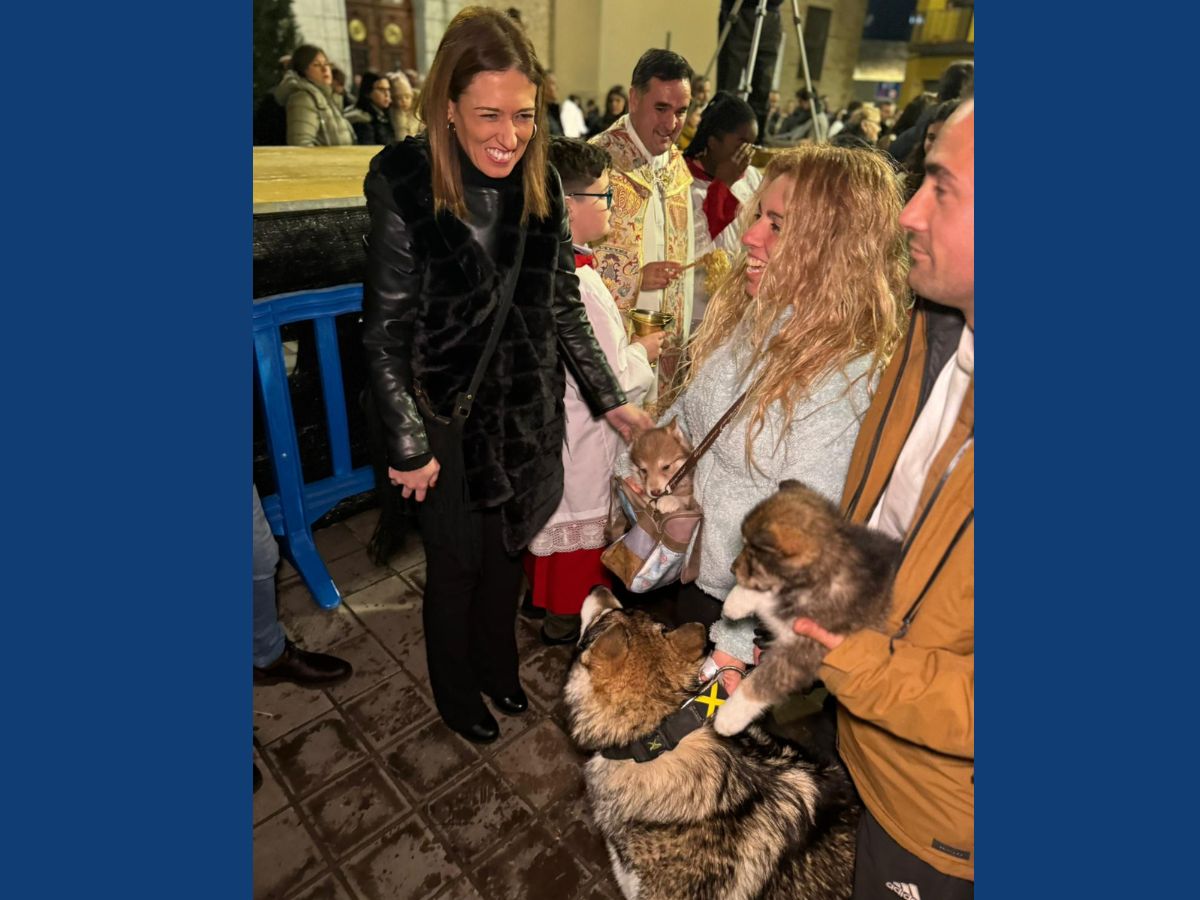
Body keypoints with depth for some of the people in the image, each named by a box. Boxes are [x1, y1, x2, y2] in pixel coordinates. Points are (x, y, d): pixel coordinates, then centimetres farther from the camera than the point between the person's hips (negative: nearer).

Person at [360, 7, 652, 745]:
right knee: (456, 565, 15)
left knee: (509, 552, 20)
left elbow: (565, 305, 4)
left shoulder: (542, 185, -3)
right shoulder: (405, 185, -16)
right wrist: (407, 446, -12)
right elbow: (386, 330, -13)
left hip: (529, 412, 4)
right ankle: (457, 696, 43)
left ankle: (499, 667, 49)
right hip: (450, 419, -4)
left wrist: (611, 400, 2)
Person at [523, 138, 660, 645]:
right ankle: (564, 621, 33)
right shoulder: (578, 286, -30)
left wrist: (622, 342, 6)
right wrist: (643, 353, -8)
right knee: (577, 530, 13)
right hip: (578, 442, -9)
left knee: (548, 523, 26)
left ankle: (542, 595, 48)